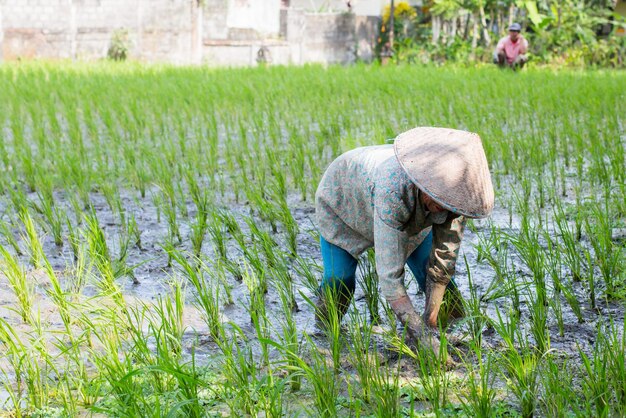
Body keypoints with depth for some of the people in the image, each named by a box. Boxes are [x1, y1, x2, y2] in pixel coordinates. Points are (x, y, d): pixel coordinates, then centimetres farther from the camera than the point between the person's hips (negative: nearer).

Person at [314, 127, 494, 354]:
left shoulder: (454, 192, -34)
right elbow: (389, 275, -50)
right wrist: (423, 337, -54)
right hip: (342, 204, -4)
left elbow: (444, 257, -24)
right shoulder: (393, 190, -50)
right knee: (339, 281, -17)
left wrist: (430, 320, -26)